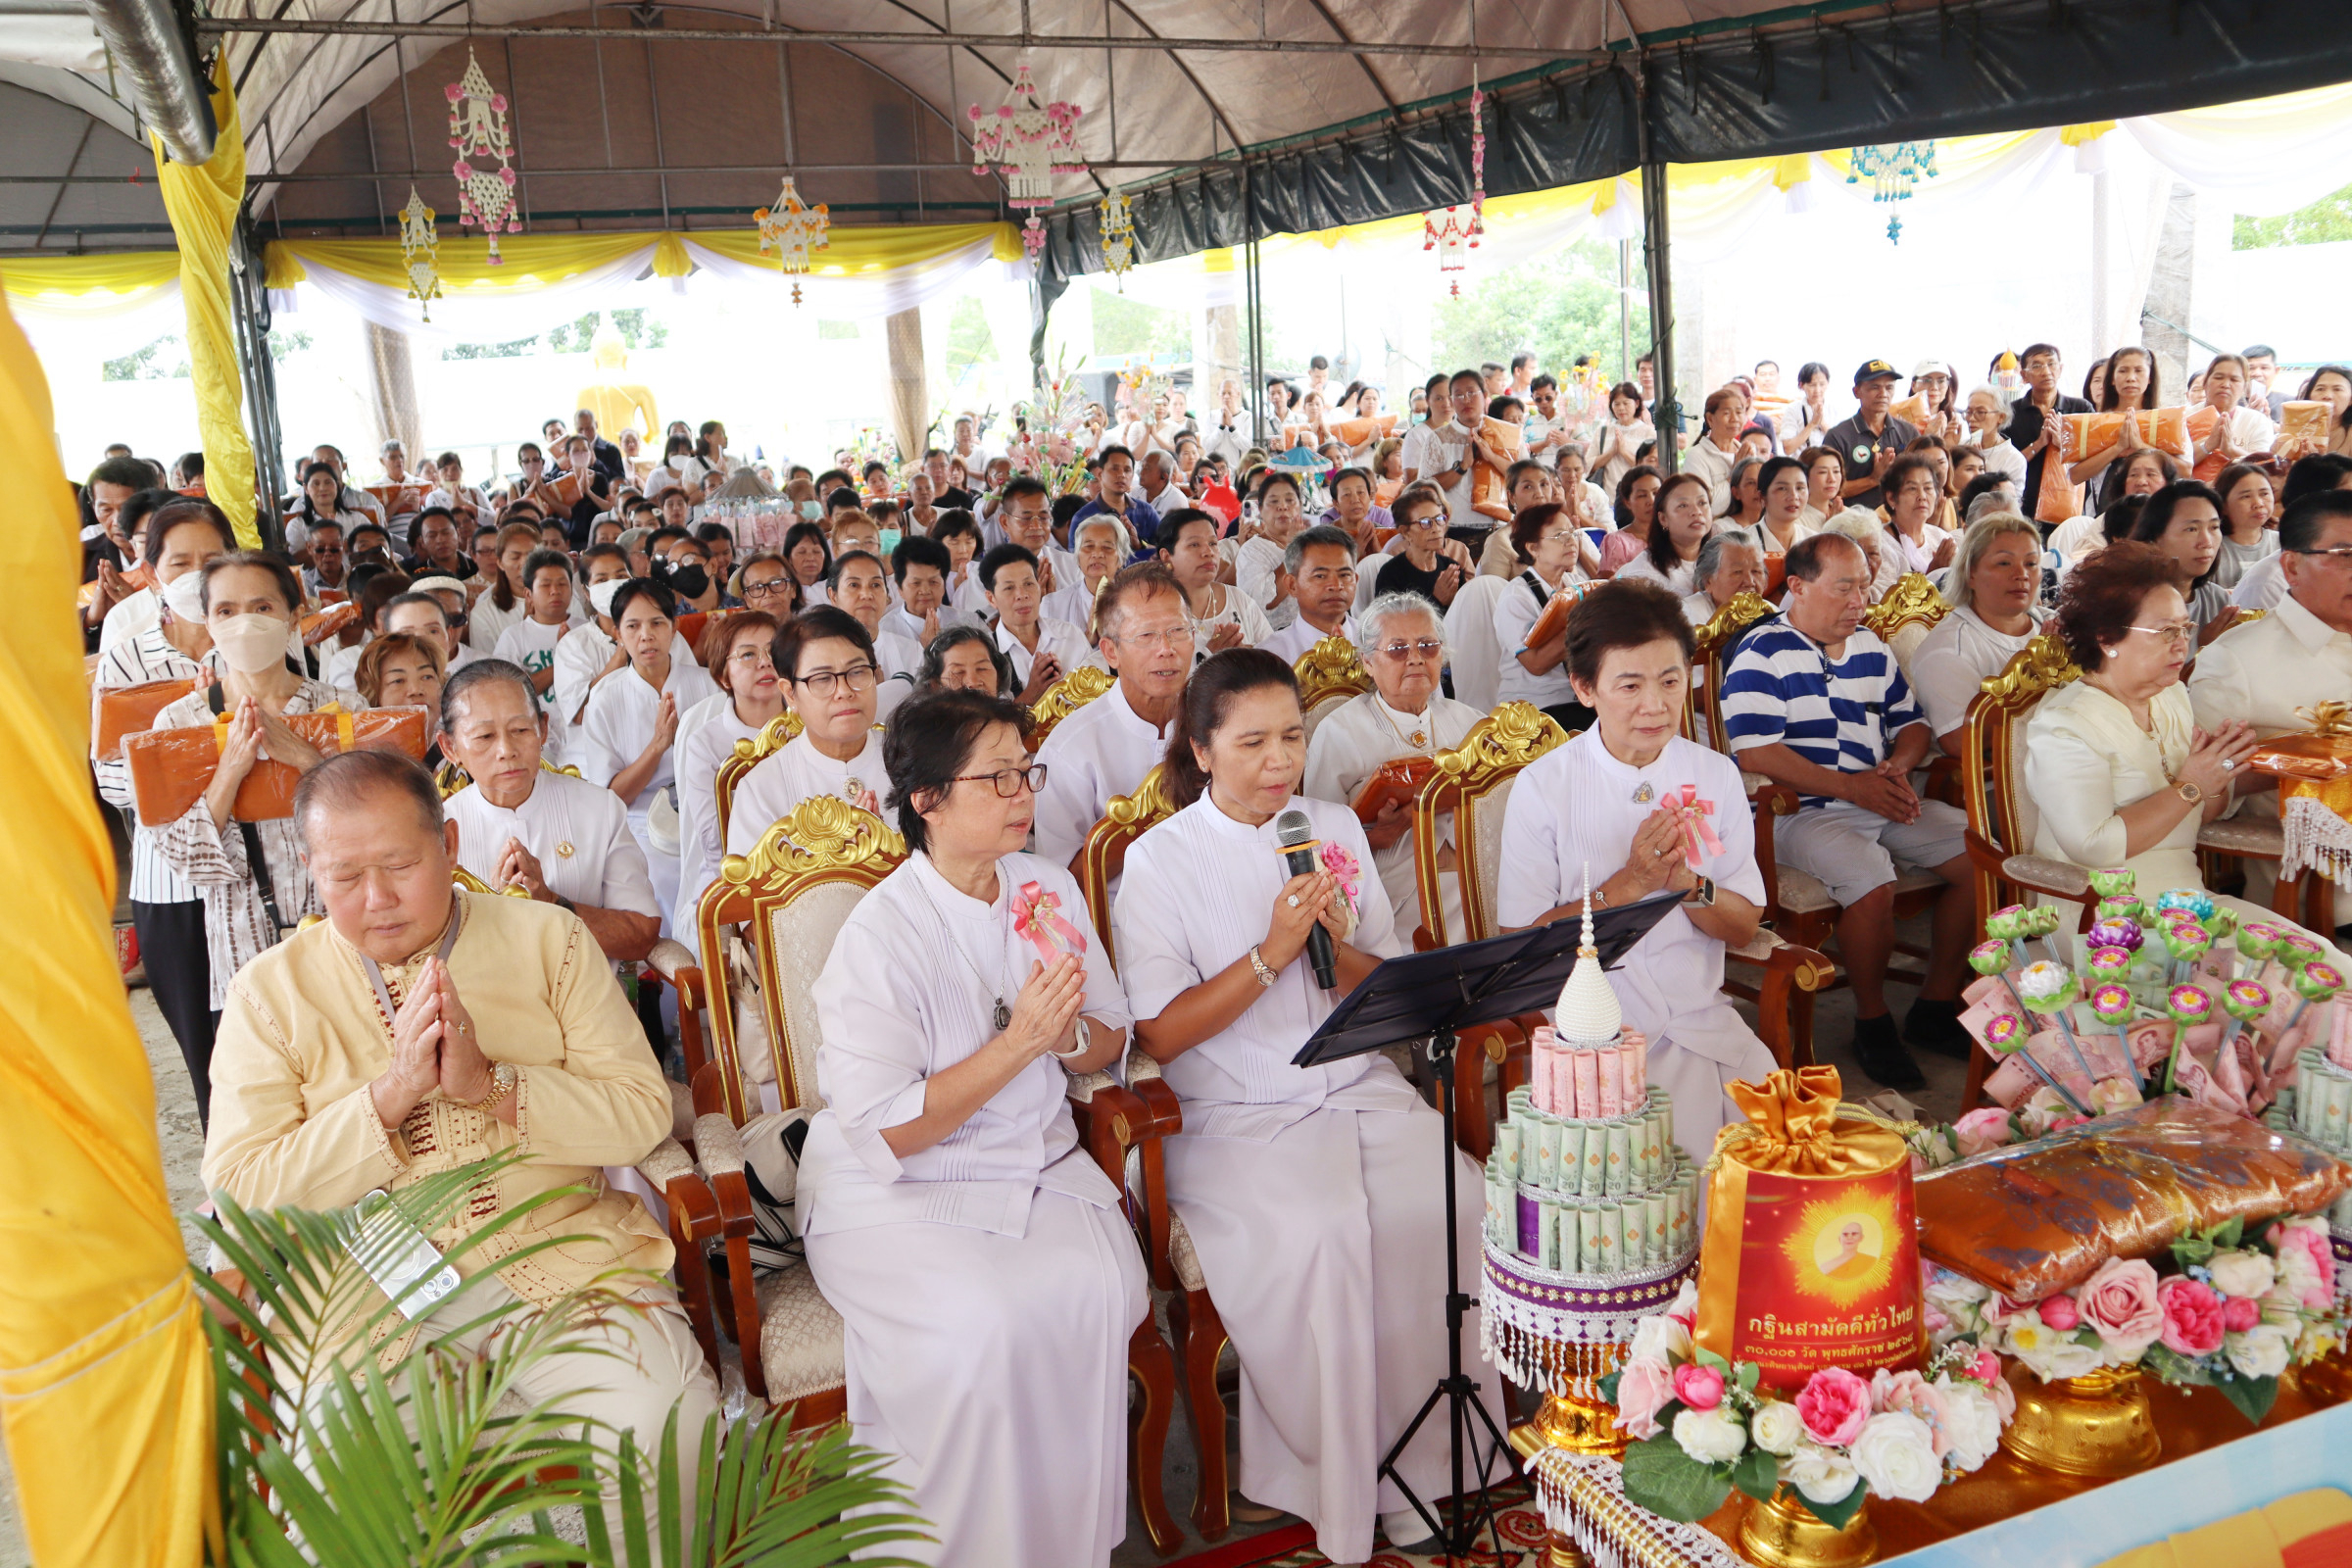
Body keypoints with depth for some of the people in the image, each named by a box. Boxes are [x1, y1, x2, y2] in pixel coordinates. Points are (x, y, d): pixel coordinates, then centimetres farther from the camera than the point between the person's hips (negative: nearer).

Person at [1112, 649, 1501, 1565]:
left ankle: (1425, 1463, -5)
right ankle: (1342, 1491, -8)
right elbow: (1158, 1036, -8)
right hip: (1233, 1119, -4)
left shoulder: (1337, 828, 11)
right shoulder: (1159, 860, -2)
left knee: (1457, 1200, -22)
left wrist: (1337, 948, -9)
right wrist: (1271, 953, -16)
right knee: (1323, 1229, -30)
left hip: (1361, 1091, 4)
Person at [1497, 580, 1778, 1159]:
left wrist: (1687, 882, -13)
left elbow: (1744, 928, 8)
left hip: (1702, 1018, 4)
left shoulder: (1716, 776, 7)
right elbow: (1524, 941, -8)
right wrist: (1629, 884, -18)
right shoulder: (1542, 787, -6)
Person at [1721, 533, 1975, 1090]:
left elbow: (1911, 723, 24)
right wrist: (1850, 786, -17)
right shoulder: (1762, 654, -6)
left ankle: (1937, 1005, 6)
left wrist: (1899, 765, 0)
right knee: (1871, 881, -32)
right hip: (1803, 811, -7)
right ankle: (1872, 1024, -9)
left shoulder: (1873, 649, 17)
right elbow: (1754, 752, -16)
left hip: (1885, 803, 7)